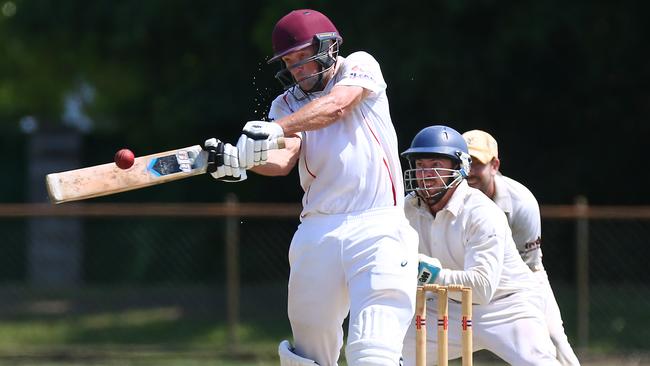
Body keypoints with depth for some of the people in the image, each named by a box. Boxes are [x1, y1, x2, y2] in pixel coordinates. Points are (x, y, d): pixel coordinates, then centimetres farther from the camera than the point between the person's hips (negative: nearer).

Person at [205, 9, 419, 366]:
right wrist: (244, 158, -27)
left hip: (377, 228, -4)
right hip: (317, 231, 4)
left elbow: (335, 106, -16)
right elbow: (284, 159, -4)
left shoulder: (359, 67, 6)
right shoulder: (286, 104, 15)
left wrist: (275, 129, -30)